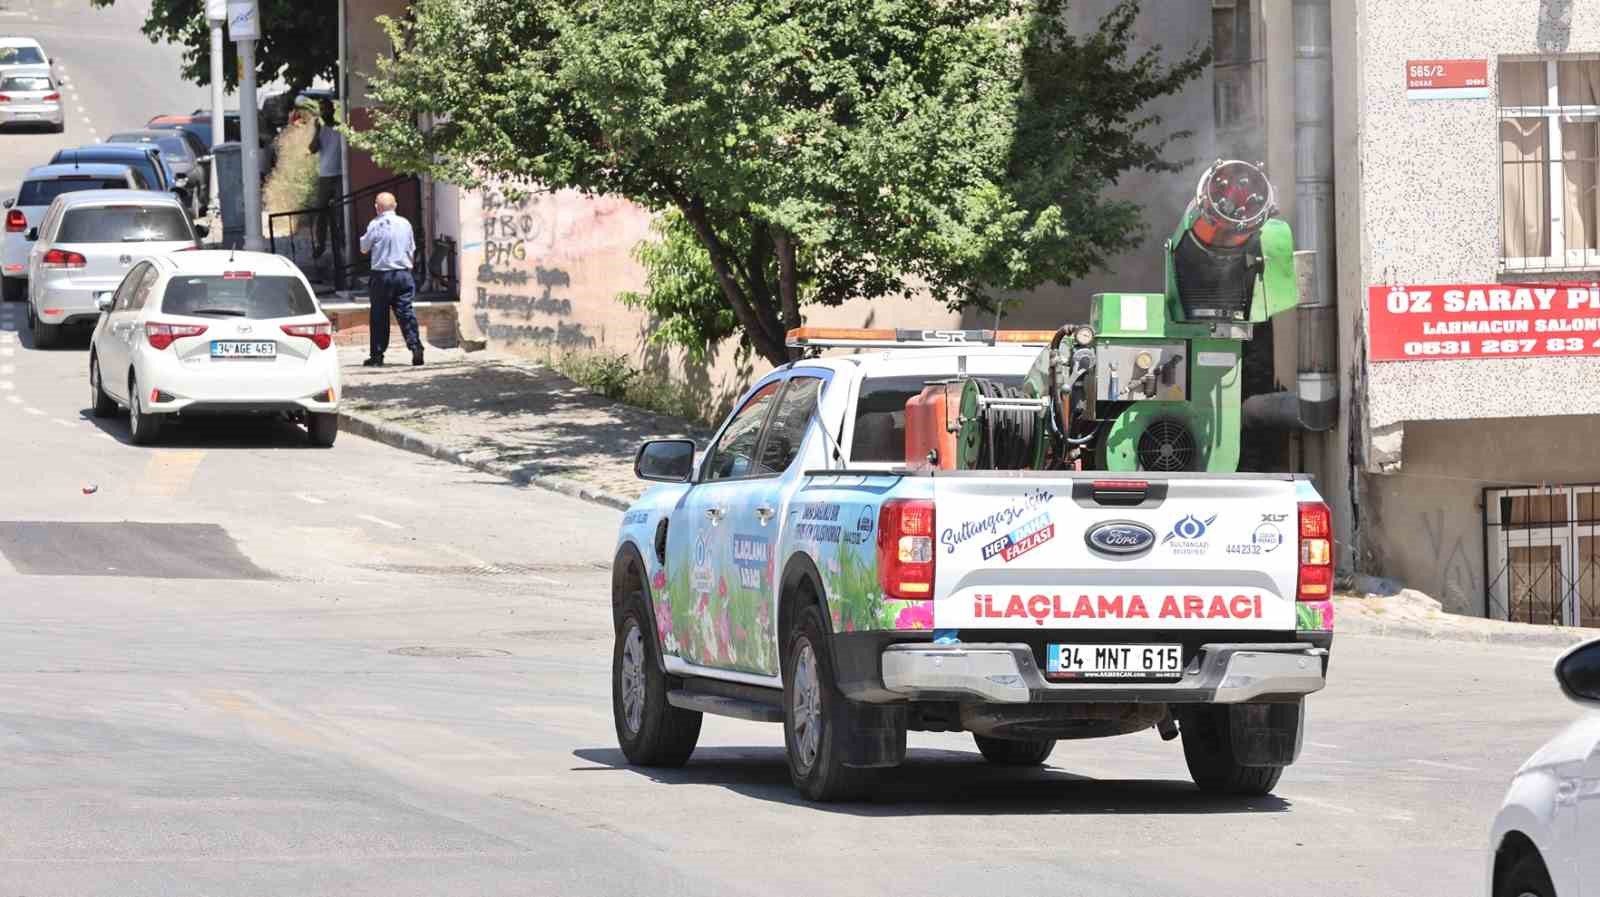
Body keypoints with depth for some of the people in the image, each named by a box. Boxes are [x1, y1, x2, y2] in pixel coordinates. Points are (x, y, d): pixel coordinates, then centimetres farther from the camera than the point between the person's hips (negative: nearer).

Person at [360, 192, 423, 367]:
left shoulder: (375, 225, -8)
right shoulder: (405, 224, 3)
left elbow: (364, 247, 3)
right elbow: (412, 248, 13)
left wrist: (364, 238, 22)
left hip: (382, 275, -3)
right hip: (404, 273, 3)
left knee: (379, 315, 5)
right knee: (405, 312, 3)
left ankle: (376, 355, 7)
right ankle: (415, 347, -11)